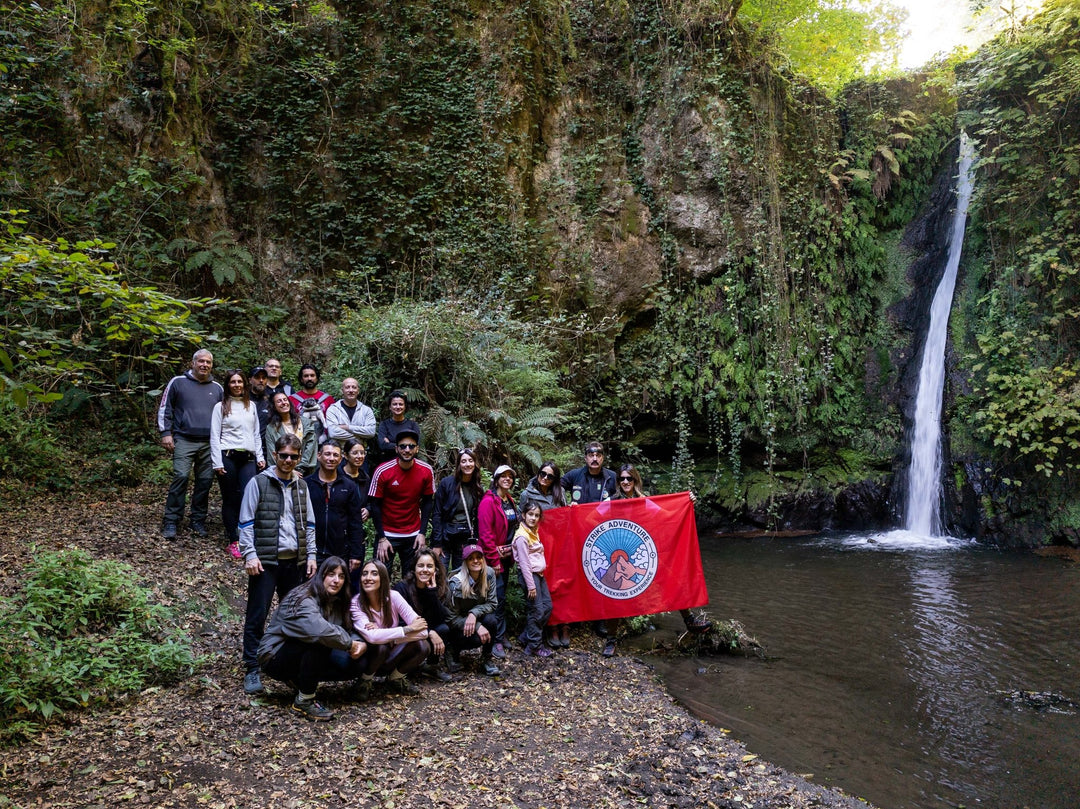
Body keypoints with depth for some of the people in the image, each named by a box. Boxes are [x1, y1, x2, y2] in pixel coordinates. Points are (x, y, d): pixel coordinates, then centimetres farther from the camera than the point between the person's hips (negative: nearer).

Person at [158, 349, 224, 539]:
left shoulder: (217, 388, 15)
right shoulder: (177, 382, 5)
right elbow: (165, 409, 6)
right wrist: (165, 433, -2)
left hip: (210, 443, 3)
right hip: (184, 440, -3)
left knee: (205, 481, 4)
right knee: (180, 477, -12)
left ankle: (198, 520, 15)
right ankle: (171, 522, -4)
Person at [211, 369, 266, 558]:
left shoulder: (251, 406, 16)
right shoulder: (221, 407, 5)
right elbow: (214, 436, 1)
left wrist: (260, 456, 10)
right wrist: (217, 463, -6)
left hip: (248, 457, 3)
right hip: (227, 457, -2)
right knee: (230, 500, 1)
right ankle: (234, 541, 7)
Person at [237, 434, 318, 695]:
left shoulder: (301, 486, 11)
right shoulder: (259, 483, -3)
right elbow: (246, 523, -5)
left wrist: (311, 555, 9)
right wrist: (250, 555, -12)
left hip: (295, 560, 5)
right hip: (265, 561, -4)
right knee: (257, 615, -2)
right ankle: (252, 670, 5)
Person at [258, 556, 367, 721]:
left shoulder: (336, 602, 5)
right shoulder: (303, 600, -24)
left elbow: (349, 630, 3)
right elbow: (320, 630, -41)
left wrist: (361, 643, -20)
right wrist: (349, 643, -29)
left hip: (304, 655, 8)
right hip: (275, 657, -8)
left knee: (352, 667, -9)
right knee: (319, 642, -35)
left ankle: (299, 679, 9)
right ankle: (304, 701, -21)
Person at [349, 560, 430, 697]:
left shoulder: (393, 596, -13)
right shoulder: (356, 604, -19)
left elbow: (422, 631, -21)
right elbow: (372, 636, -37)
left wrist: (384, 635, -29)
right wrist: (408, 629, -31)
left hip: (392, 657, 3)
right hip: (369, 658, -3)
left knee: (422, 646, -23)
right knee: (380, 647, -35)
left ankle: (395, 677, 5)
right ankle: (366, 680, -3)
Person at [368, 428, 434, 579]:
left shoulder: (426, 471, -5)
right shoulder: (383, 471, -12)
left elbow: (427, 502, 3)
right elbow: (375, 505, -7)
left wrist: (422, 533, -4)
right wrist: (381, 538, -10)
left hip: (413, 535, 2)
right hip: (387, 534, -2)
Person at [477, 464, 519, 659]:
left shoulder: (510, 502, 12)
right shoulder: (488, 502, -14)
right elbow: (485, 533, -18)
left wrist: (511, 553, 13)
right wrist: (494, 560, -17)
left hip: (506, 556, 8)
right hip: (494, 557, -8)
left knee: (501, 596, 13)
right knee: (498, 598, -7)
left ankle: (500, 635, 20)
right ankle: (497, 640, 0)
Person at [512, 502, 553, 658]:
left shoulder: (534, 532, 10)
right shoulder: (522, 536, -16)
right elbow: (524, 563, -18)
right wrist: (530, 585, -18)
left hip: (539, 573, 9)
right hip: (529, 574, -9)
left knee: (547, 606, 10)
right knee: (537, 610, -4)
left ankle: (526, 637, 21)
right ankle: (534, 646, 10)